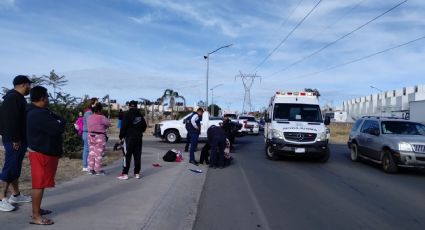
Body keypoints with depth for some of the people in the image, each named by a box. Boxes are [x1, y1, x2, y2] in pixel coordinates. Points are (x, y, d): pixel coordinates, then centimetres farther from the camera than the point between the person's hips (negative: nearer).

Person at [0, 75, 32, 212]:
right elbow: (11, 120, -22)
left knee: (15, 168, 16)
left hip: (19, 139, 10)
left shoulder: (18, 98, 17)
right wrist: (15, 139, -23)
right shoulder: (13, 98, -14)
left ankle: (16, 195, 25)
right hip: (14, 140, -10)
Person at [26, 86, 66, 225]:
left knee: (40, 183, 18)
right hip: (42, 153, -11)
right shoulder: (39, 114, -23)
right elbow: (57, 128, -28)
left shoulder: (37, 112, 14)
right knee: (39, 183, -6)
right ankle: (36, 216, -1)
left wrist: (58, 121, -3)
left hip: (44, 152, 11)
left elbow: (51, 126, 18)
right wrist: (61, 122, -7)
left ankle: (37, 209, 29)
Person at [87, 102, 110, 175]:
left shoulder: (89, 117, 5)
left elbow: (89, 127, 11)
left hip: (90, 136, 6)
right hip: (99, 137, -6)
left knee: (91, 153, 12)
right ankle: (98, 170, 6)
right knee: (98, 154, 0)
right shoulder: (101, 118, -14)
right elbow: (108, 124, -3)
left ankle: (90, 169, 16)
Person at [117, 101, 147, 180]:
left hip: (129, 138, -5)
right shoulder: (140, 115, 9)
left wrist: (121, 137, -4)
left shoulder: (127, 115, -10)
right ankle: (137, 173, 12)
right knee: (137, 156, 8)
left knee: (127, 156, -3)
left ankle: (125, 174, -4)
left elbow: (124, 127, -14)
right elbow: (144, 126, 18)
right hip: (139, 138, 6)